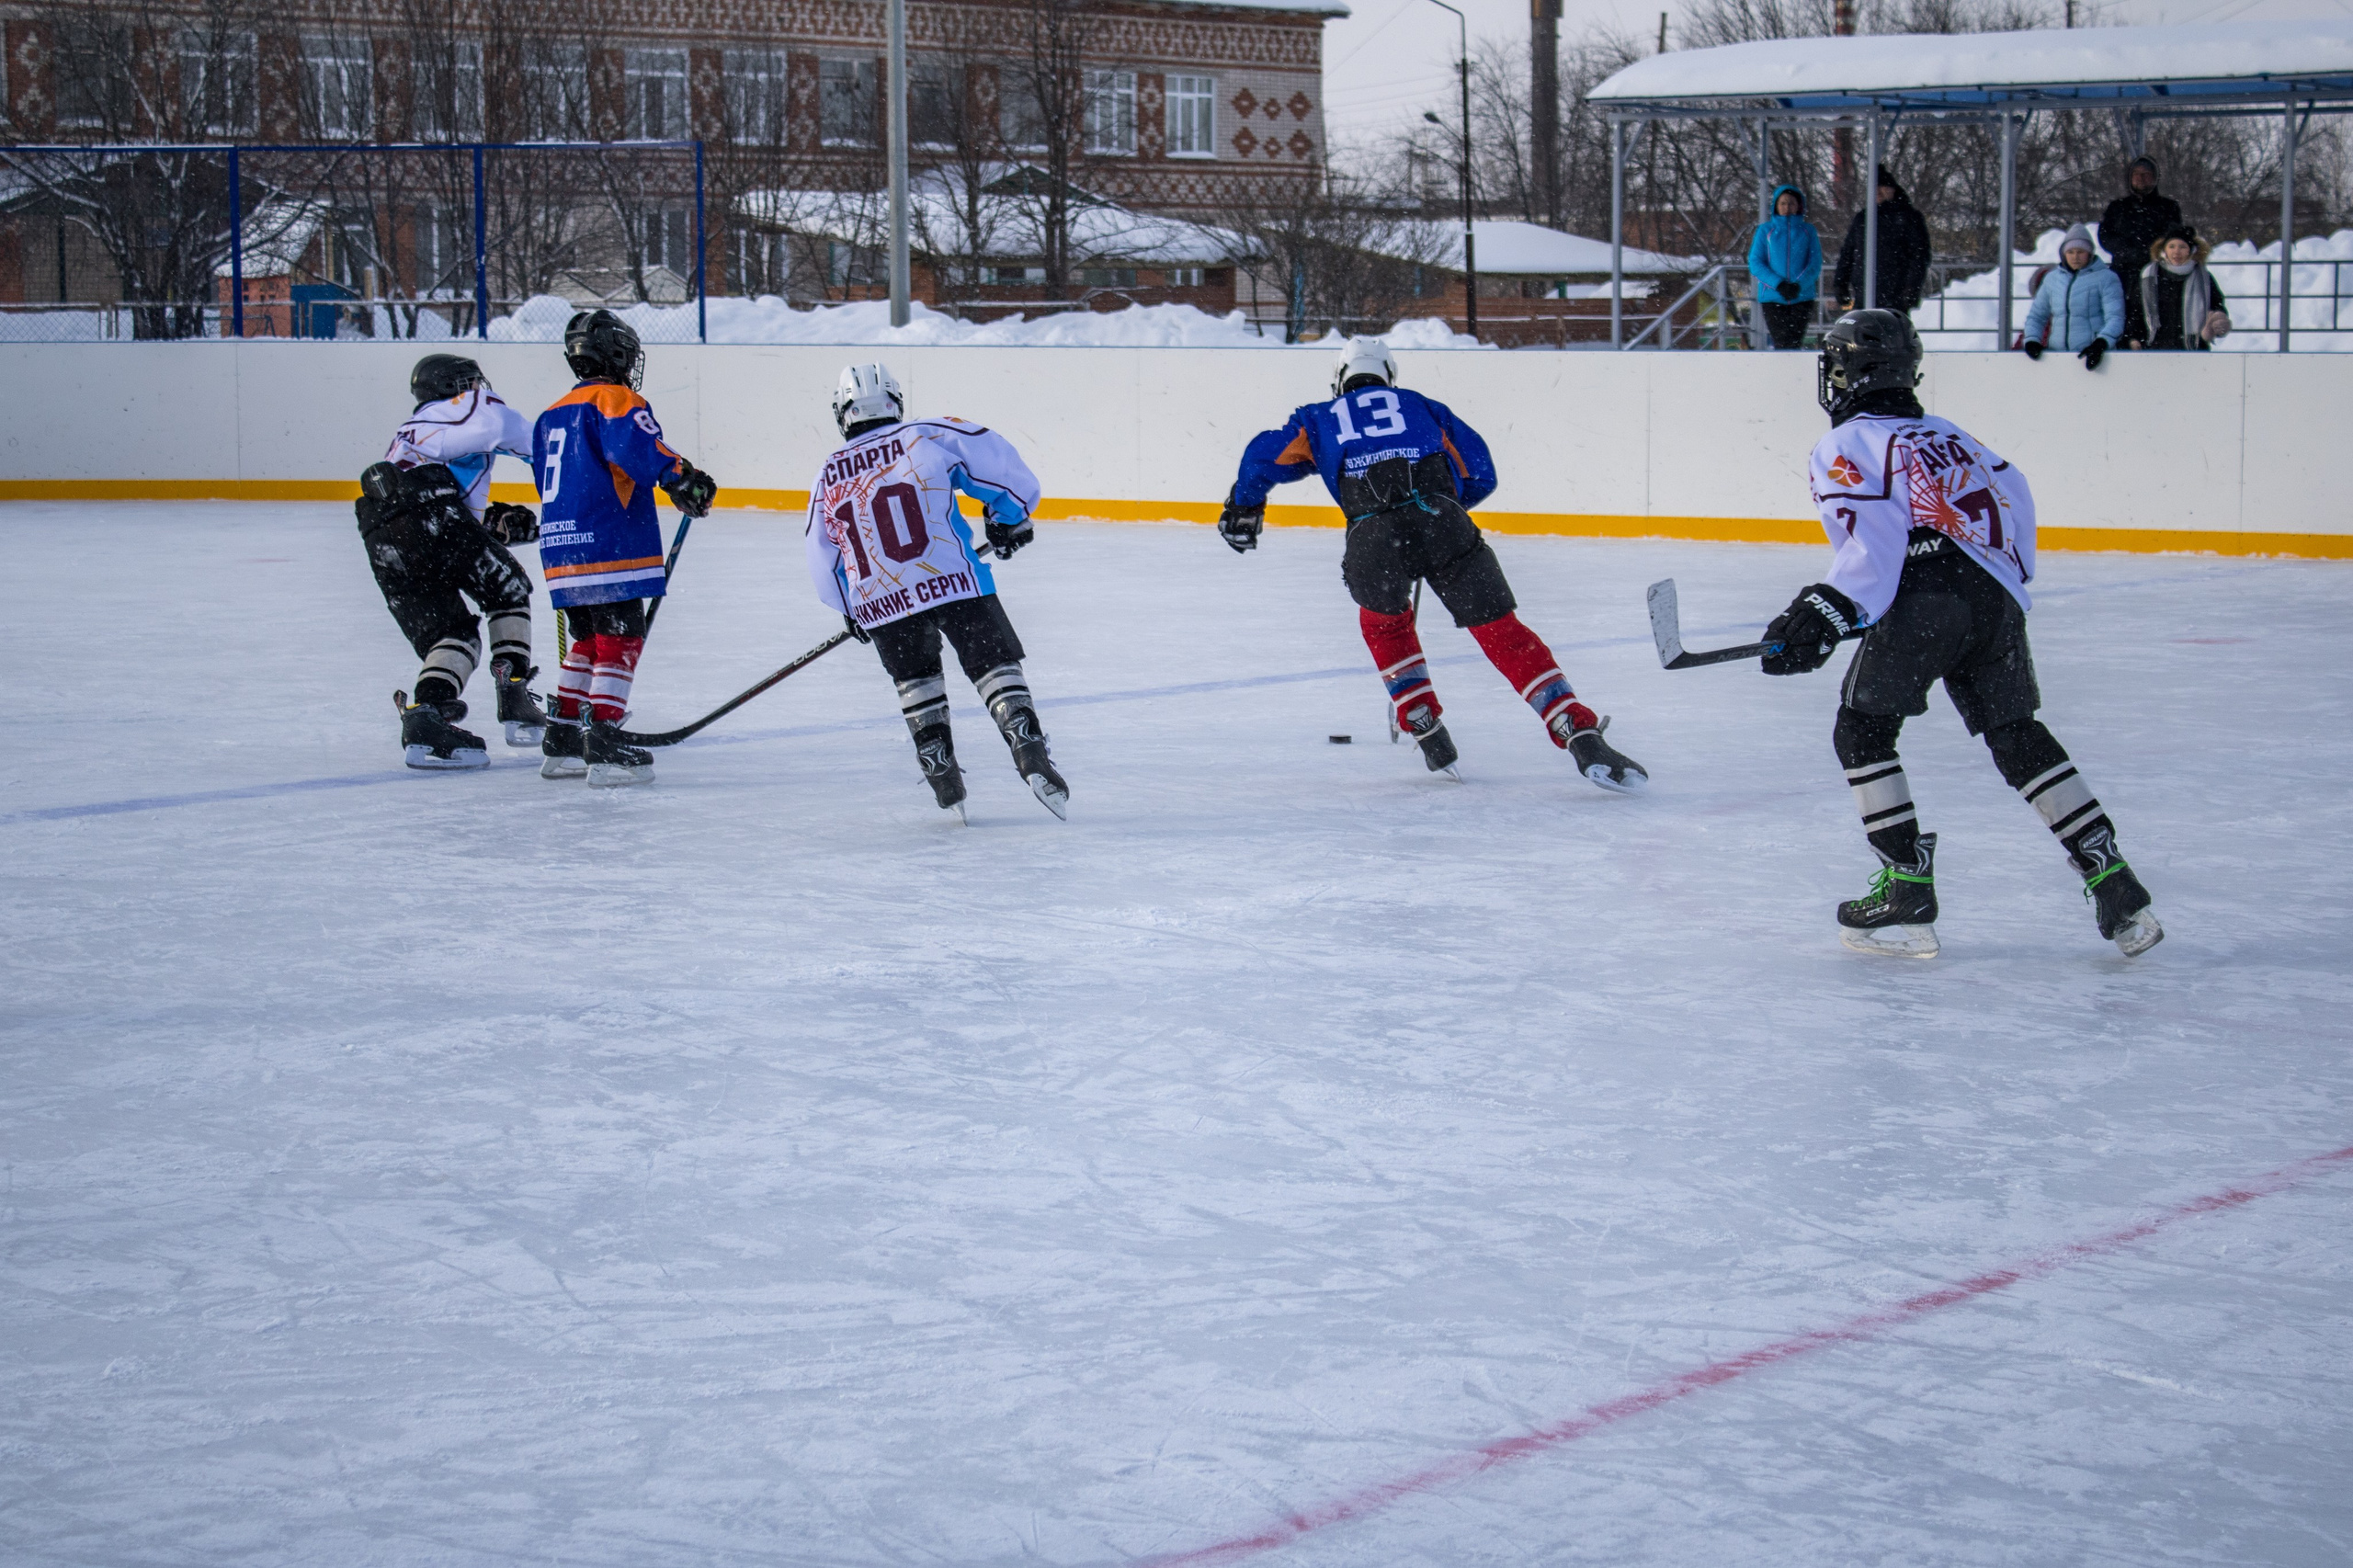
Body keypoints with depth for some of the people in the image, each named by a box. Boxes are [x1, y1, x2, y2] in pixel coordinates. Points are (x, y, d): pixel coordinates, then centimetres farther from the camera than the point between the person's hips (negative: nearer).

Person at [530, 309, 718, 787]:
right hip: (609, 547, -8)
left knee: (588, 640, 18)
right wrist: (682, 478, -26)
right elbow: (635, 445, -25)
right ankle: (604, 744, -14)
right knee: (620, 639, -6)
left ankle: (562, 740, 19)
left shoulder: (552, 416, 21)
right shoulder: (616, 399, -5)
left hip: (561, 548, 8)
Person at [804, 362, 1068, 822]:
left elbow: (825, 566, 24)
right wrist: (1010, 519, 19)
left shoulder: (826, 481, 16)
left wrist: (851, 610, 41)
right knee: (995, 666, 5)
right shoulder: (929, 436, 7)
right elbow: (996, 461, 3)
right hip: (953, 581, -3)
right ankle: (1031, 757, -13)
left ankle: (943, 779, 17)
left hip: (879, 603, 3)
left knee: (916, 680, 25)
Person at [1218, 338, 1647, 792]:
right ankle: (1581, 735, -9)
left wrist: (1243, 507, 35)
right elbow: (1480, 475, 30)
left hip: (1372, 535, 0)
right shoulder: (1423, 406, 32)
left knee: (1384, 622, 31)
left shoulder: (1320, 419, 31)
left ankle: (1428, 732, 25)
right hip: (1443, 524, 0)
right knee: (1503, 632, 4)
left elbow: (1265, 455, 18)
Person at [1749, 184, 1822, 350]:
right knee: (1781, 344, -11)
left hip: (1802, 297, 1)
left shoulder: (1808, 230, 9)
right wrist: (1778, 284, -12)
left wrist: (1799, 285, -15)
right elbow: (1755, 263, 2)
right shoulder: (1765, 230, 8)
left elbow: (1815, 264, 3)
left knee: (1795, 344, -8)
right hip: (1772, 297, 0)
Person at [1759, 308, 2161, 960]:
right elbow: (2015, 498, 25)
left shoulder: (1843, 446, 8)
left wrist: (1827, 612, -12)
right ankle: (2116, 889, 8)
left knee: (1863, 729, 6)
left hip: (1927, 594, -7)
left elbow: (1874, 537, -7)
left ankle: (1908, 897, -3)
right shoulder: (1951, 436, 29)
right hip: (1998, 599, 7)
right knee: (2017, 736, 15)